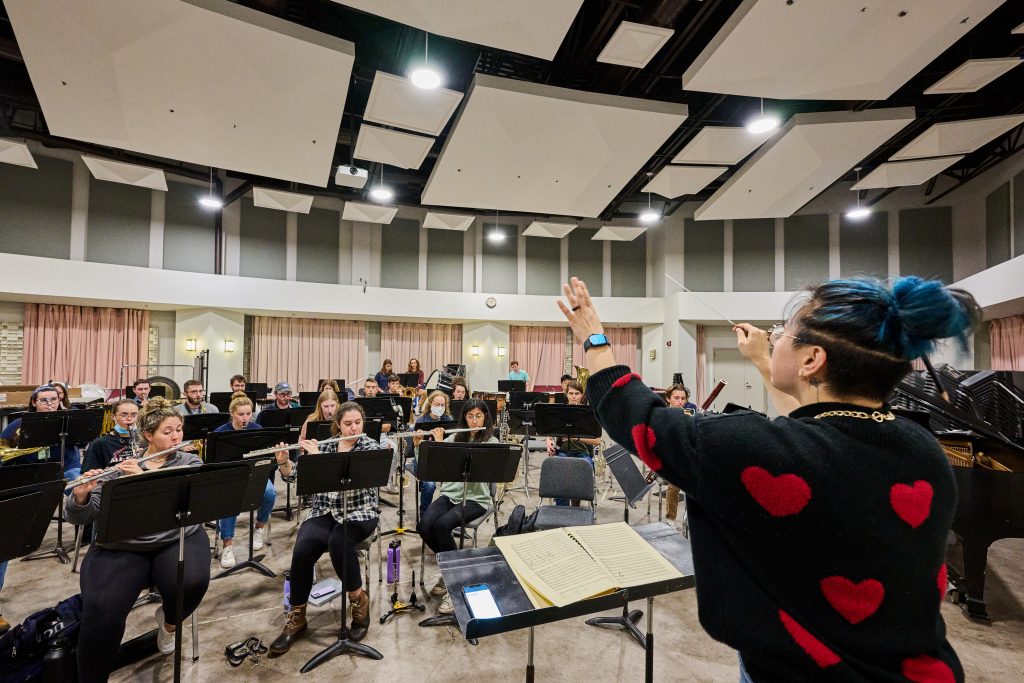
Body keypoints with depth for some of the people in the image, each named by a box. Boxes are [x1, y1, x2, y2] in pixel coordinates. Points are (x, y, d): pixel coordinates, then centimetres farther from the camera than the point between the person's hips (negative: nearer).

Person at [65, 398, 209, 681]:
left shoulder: (191, 462, 6)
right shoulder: (121, 468, 7)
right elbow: (81, 517, 3)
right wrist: (80, 497, -19)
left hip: (177, 540, 0)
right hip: (123, 548, 0)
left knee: (192, 583, -29)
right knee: (102, 612, -26)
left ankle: (169, 621, 9)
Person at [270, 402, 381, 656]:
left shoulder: (371, 447, -6)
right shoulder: (324, 445, 7)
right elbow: (295, 474, 6)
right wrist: (284, 461, -15)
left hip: (359, 512, -3)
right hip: (324, 511, 4)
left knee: (338, 542, -34)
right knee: (302, 549, -25)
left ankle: (359, 599, -9)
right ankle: (297, 616, -4)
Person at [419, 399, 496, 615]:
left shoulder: (491, 441, -3)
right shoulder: (455, 437, 11)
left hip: (475, 499, -4)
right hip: (449, 494, 5)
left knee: (442, 524, -30)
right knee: (424, 525, -22)